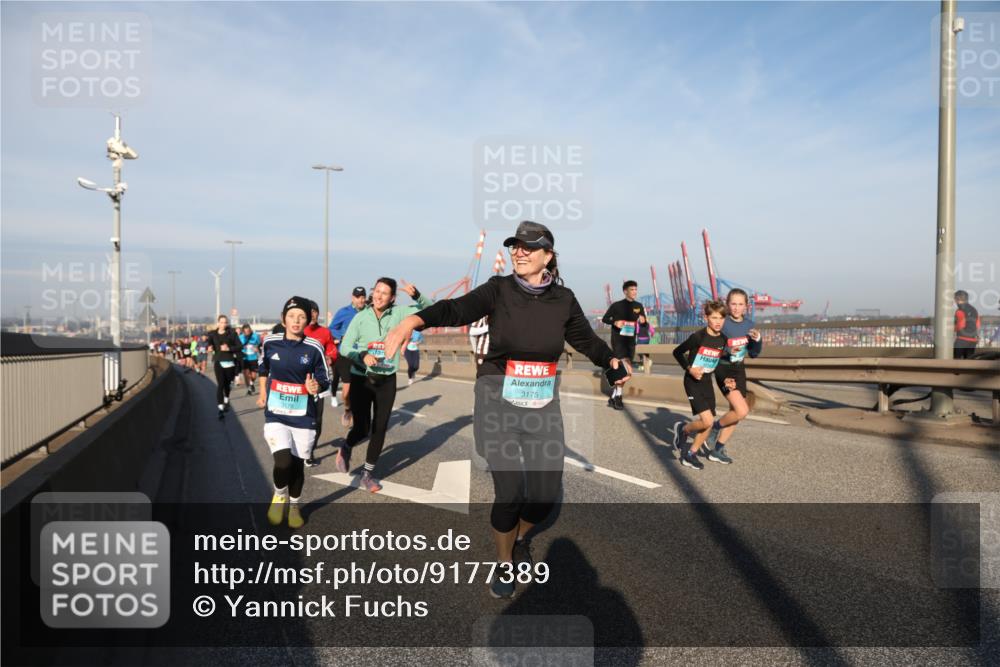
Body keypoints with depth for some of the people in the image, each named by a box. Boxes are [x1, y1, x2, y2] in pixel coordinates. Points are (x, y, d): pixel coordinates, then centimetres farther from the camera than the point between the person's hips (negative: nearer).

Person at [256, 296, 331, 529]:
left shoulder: (314, 348, -9)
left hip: (303, 416, 0)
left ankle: (294, 506, 32)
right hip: (275, 414, 0)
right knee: (283, 462, -15)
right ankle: (279, 496, 16)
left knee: (297, 464, 7)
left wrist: (315, 387, -23)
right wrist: (263, 393, 23)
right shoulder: (270, 342, -3)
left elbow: (324, 380, -2)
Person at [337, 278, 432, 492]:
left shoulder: (398, 313, -4)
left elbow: (430, 309, -7)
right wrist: (363, 355, -23)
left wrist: (415, 295, -25)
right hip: (361, 379, -2)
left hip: (387, 381, 2)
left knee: (380, 429, 7)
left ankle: (368, 474, 24)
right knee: (362, 428, -3)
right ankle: (346, 449, 33)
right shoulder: (361, 317, -6)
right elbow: (345, 346, -4)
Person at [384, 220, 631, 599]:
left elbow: (587, 340, 13)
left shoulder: (563, 299, 1)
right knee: (509, 493, -6)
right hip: (499, 403, -2)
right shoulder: (499, 290, -8)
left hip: (543, 406, 3)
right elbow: (456, 309, -25)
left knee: (546, 495, 4)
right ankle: (504, 564, 25)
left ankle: (520, 538, 40)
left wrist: (613, 362, -1)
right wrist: (411, 322, -40)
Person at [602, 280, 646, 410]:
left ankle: (613, 397, 20)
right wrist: (614, 322, -19)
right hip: (618, 340, -5)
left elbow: (644, 323, 11)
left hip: (630, 341, 5)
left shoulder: (638, 306, 6)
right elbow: (604, 319, 1)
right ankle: (617, 397, -5)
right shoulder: (617, 305, -5)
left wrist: (643, 321, -13)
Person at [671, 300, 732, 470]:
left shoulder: (722, 340, 0)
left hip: (707, 382, 7)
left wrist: (725, 379, 3)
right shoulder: (698, 337, -18)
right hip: (693, 382, -6)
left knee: (708, 423, 4)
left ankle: (691, 454, 20)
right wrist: (689, 368, -18)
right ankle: (683, 429, 12)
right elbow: (677, 352, -8)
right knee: (707, 420, -17)